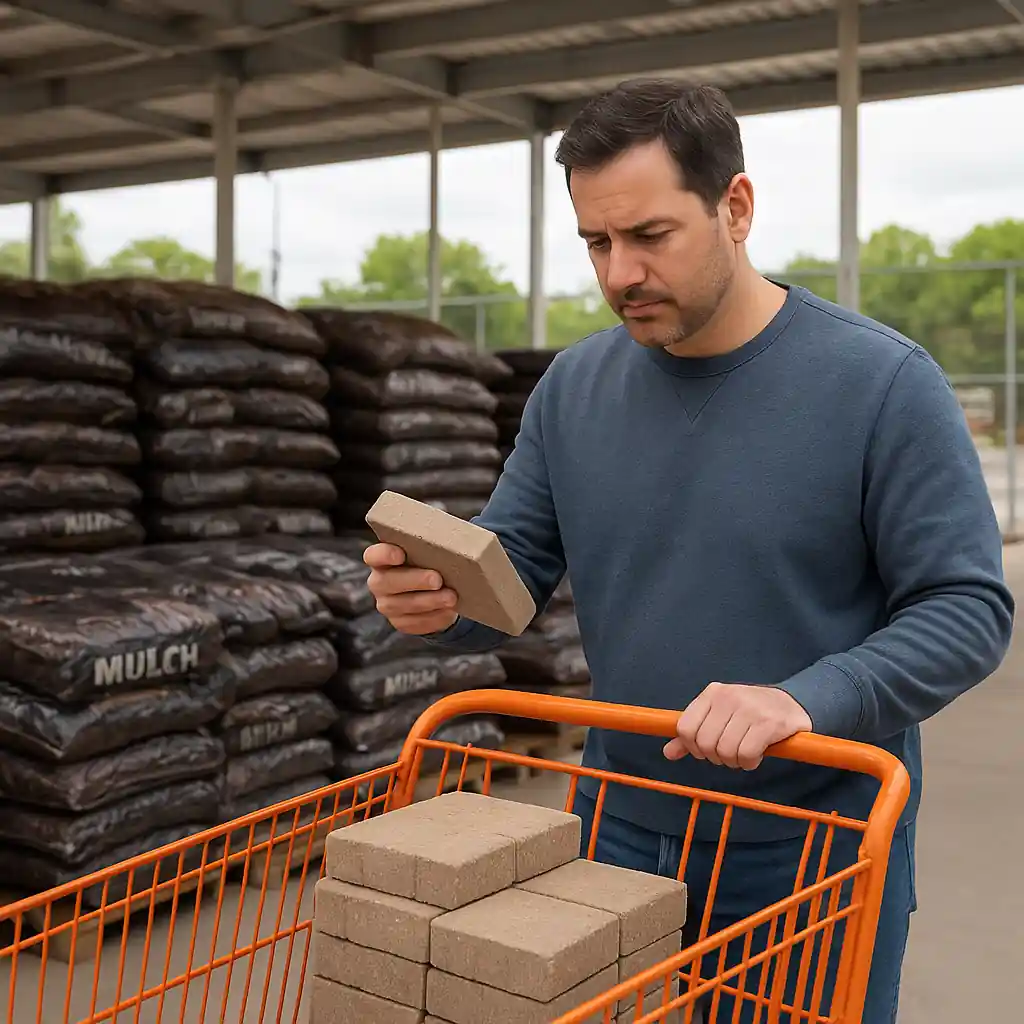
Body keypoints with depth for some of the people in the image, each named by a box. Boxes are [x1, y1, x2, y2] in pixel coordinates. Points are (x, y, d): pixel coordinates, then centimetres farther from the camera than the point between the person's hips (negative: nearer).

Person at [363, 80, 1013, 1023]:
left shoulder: (882, 383, -14)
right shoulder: (574, 387, -1)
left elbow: (967, 607, -15)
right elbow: (512, 571, 4)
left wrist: (807, 701, -31)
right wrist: (443, 598, -20)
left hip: (813, 851, -4)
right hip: (622, 834, 4)